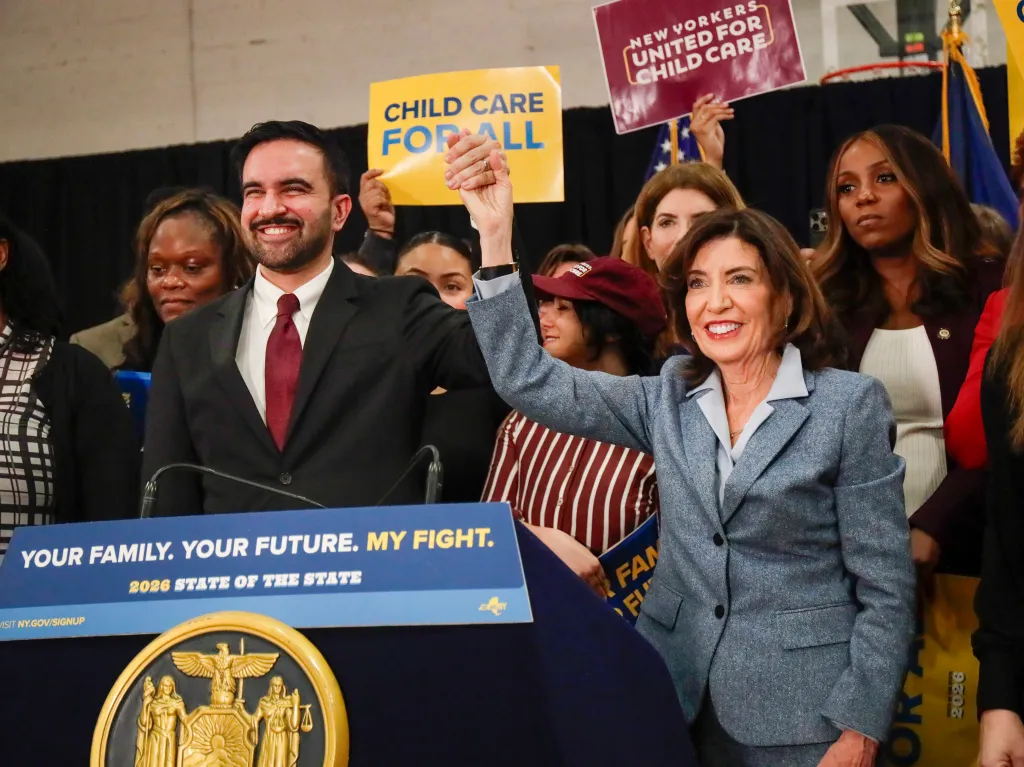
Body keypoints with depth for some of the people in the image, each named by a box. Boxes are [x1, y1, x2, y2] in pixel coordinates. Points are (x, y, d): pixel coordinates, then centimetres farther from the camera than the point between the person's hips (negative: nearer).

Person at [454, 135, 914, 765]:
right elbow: (528, 378, -1)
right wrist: (495, 236, -8)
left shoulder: (850, 405, -6)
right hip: (674, 702, 4)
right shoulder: (668, 400, 7)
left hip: (798, 715, -4)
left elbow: (887, 589, -7)